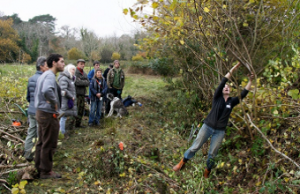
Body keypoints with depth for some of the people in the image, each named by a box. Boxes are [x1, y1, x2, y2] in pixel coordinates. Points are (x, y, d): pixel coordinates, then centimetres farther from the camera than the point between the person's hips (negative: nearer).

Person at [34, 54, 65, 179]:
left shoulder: (44, 75, 14)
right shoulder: (50, 76, -17)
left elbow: (40, 92, 22)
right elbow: (47, 91, -37)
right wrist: (54, 103, -23)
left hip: (41, 112, 10)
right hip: (48, 114, -10)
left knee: (42, 142, 18)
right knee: (49, 144, 1)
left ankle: (39, 168, 30)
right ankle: (46, 171, 13)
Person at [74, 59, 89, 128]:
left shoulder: (84, 73, 17)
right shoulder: (75, 72, -8)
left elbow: (88, 83, 8)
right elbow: (77, 82, -20)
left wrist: (82, 82, -9)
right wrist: (84, 82, -7)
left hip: (82, 94, 8)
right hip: (76, 94, -8)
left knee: (81, 109, 12)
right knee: (76, 109, -8)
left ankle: (78, 123, 22)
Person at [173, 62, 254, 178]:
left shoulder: (232, 102, 6)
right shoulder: (217, 98, -2)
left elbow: (243, 94, 2)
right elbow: (222, 83, -11)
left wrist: (250, 82, -4)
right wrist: (232, 70, -16)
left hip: (220, 131, 2)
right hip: (207, 127, -2)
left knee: (212, 154, 9)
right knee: (195, 147, 3)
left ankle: (207, 171, 31)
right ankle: (182, 162, 23)